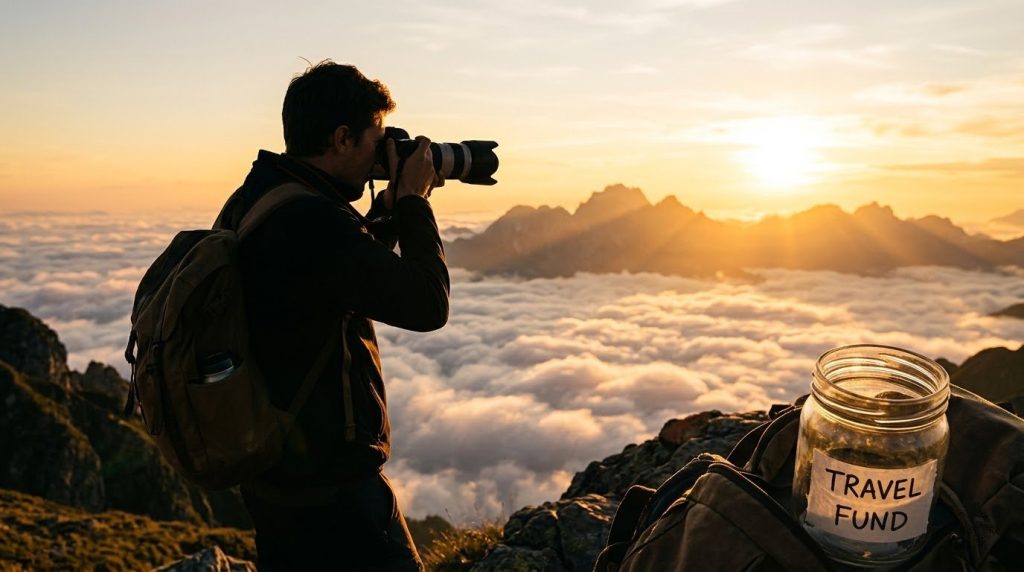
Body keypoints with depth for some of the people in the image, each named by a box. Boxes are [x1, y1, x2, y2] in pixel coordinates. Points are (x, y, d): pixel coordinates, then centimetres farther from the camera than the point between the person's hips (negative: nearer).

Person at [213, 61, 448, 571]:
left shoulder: (249, 204, 4)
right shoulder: (312, 222, -28)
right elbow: (427, 305, -20)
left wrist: (390, 208, 8)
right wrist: (412, 203, -9)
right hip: (329, 490, -9)